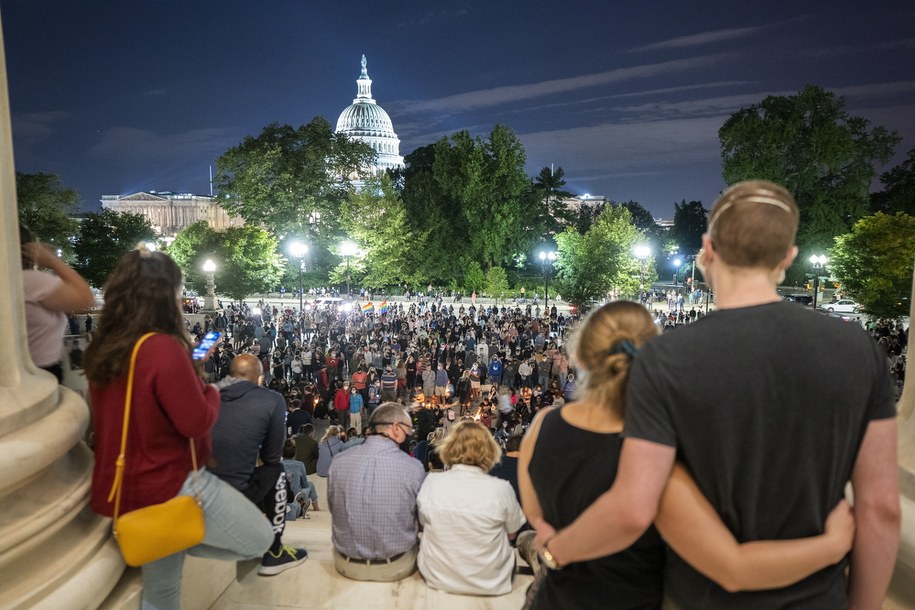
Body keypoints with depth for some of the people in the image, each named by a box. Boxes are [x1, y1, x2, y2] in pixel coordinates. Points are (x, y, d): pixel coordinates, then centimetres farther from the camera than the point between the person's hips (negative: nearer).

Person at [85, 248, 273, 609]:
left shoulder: (102, 350, 3)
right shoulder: (163, 347, -24)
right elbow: (196, 422, -21)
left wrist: (190, 375, 7)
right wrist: (212, 393, -1)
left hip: (125, 488, 9)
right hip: (169, 486, -9)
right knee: (260, 539, 7)